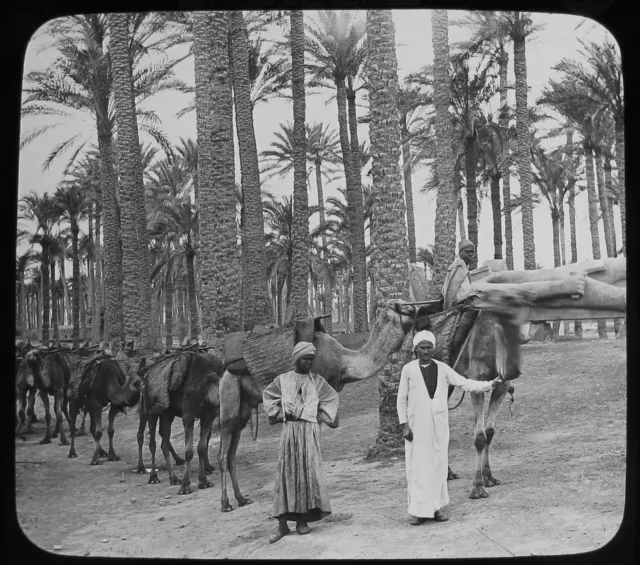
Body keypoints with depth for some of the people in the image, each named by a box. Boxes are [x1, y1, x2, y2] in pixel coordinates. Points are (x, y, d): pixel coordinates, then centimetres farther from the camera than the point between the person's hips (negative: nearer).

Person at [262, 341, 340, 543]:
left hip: (310, 430, 0)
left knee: (308, 471, -2)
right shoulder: (282, 380, 7)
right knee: (286, 472, -3)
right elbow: (268, 395, 18)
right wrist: (278, 414, 10)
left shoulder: (317, 381, 6)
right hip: (289, 430, 0)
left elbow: (331, 398, 15)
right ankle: (282, 524, -2)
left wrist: (321, 417, 8)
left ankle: (303, 519, 8)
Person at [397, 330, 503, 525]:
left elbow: (464, 383, -1)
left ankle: (435, 507, 14)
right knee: (417, 465, -2)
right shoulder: (408, 369, -2)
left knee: (438, 464, 5)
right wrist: (404, 425, -5)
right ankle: (418, 510, 3)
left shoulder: (442, 368, 4)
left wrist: (489, 384, -12)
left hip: (438, 424, 2)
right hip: (416, 425, -2)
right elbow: (402, 399, 1)